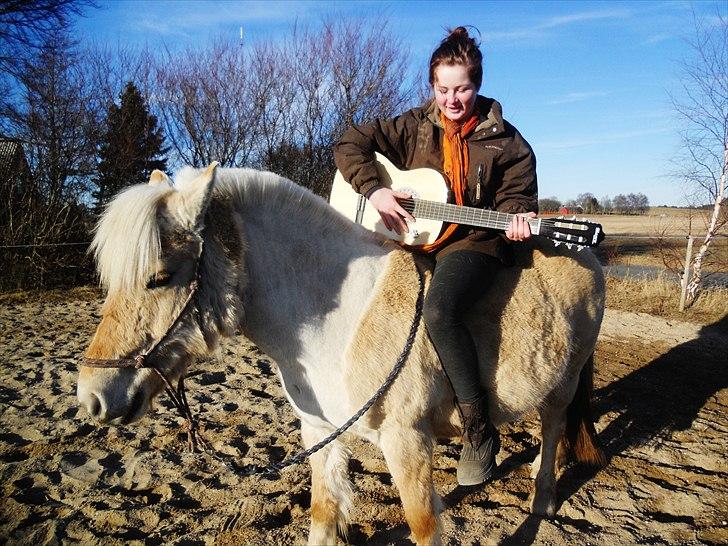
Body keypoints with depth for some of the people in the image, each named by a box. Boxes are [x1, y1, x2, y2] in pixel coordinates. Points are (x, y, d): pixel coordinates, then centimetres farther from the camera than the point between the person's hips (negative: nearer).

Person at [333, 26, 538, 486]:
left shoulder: (505, 141, 3)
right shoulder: (415, 127, 8)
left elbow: (515, 196, 6)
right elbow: (351, 145, 7)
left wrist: (517, 219, -19)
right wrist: (375, 191, -9)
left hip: (473, 242, -5)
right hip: (414, 238, 5)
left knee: (439, 309, -34)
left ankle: (480, 431, -18)